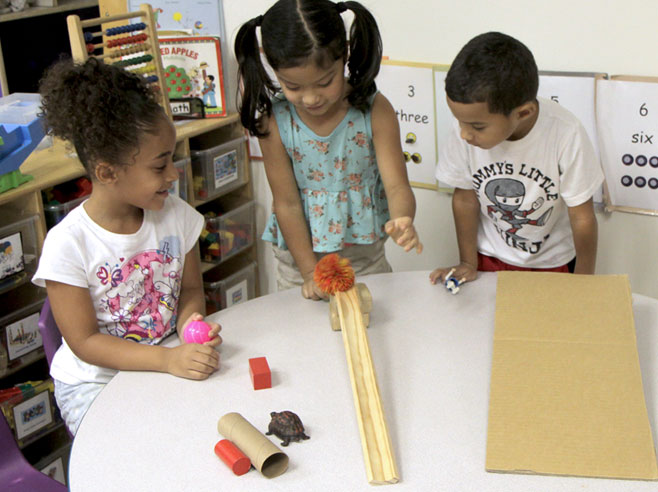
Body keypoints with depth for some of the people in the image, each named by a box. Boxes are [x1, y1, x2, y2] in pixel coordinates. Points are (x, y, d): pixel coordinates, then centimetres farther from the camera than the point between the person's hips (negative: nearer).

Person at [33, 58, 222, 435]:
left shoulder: (176, 215, -5)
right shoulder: (69, 244, -19)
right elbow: (84, 342, -16)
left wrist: (190, 323, -16)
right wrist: (168, 359, -28)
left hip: (169, 362, 5)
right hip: (95, 382, -4)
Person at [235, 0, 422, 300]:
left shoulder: (375, 111, -16)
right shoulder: (274, 121, -16)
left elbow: (396, 185, -19)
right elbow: (287, 203, -12)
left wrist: (402, 221, -42)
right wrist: (310, 272, -14)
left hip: (363, 250, 1)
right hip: (299, 253, 0)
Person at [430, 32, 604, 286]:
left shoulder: (565, 134, -30)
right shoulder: (465, 130, -24)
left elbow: (582, 218, -19)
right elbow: (465, 198, -7)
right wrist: (468, 263, -3)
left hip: (553, 263, -1)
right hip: (490, 258, 2)